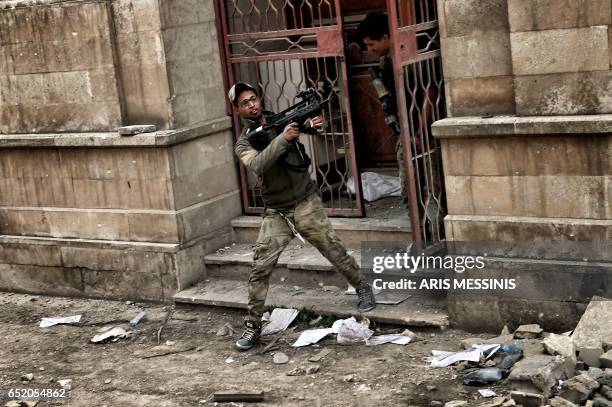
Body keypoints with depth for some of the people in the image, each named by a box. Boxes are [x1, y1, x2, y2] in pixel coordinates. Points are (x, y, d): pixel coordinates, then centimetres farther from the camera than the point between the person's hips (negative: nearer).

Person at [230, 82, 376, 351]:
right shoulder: (243, 143, -4)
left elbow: (307, 124, -13)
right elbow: (258, 165, -24)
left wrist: (316, 126, -37)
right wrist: (282, 139, -36)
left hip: (306, 204, 0)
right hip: (276, 213, 0)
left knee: (334, 250, 5)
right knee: (260, 268, -5)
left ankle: (362, 289, 30)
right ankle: (252, 327, 4)